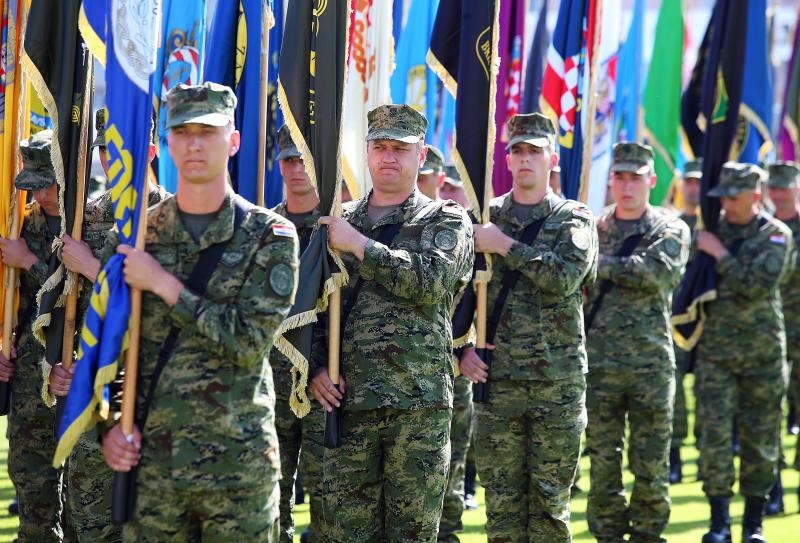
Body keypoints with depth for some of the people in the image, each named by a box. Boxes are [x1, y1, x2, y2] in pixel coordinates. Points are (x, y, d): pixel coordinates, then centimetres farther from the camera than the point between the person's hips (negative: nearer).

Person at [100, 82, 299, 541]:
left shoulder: (270, 237, -3)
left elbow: (251, 340, -14)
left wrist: (164, 284, -13)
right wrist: (109, 423, -3)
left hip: (240, 466, -2)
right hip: (150, 462, 2)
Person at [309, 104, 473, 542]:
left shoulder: (447, 221, 6)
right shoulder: (337, 222, 14)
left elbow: (431, 281, -14)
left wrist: (360, 246, -12)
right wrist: (315, 367, -3)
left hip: (420, 406, -2)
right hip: (347, 401, 2)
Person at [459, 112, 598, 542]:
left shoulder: (574, 220, 3)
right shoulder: (485, 218, 9)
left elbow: (566, 276, -17)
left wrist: (505, 246, -15)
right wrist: (463, 348, -5)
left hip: (558, 381, -2)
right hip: (496, 379, 2)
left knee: (550, 499, 4)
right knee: (502, 499, 5)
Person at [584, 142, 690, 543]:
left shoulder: (671, 230, 3)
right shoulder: (591, 229, 11)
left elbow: (656, 272, -16)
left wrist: (602, 263, -12)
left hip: (651, 362, -1)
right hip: (598, 362, 2)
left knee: (651, 465, 2)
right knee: (602, 462, 4)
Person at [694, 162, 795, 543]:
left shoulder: (776, 235, -4)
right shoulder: (710, 231, 6)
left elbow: (757, 286, -18)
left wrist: (720, 254, -16)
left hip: (763, 353, -2)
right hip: (715, 351, 2)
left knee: (760, 439, 5)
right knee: (715, 433, -7)